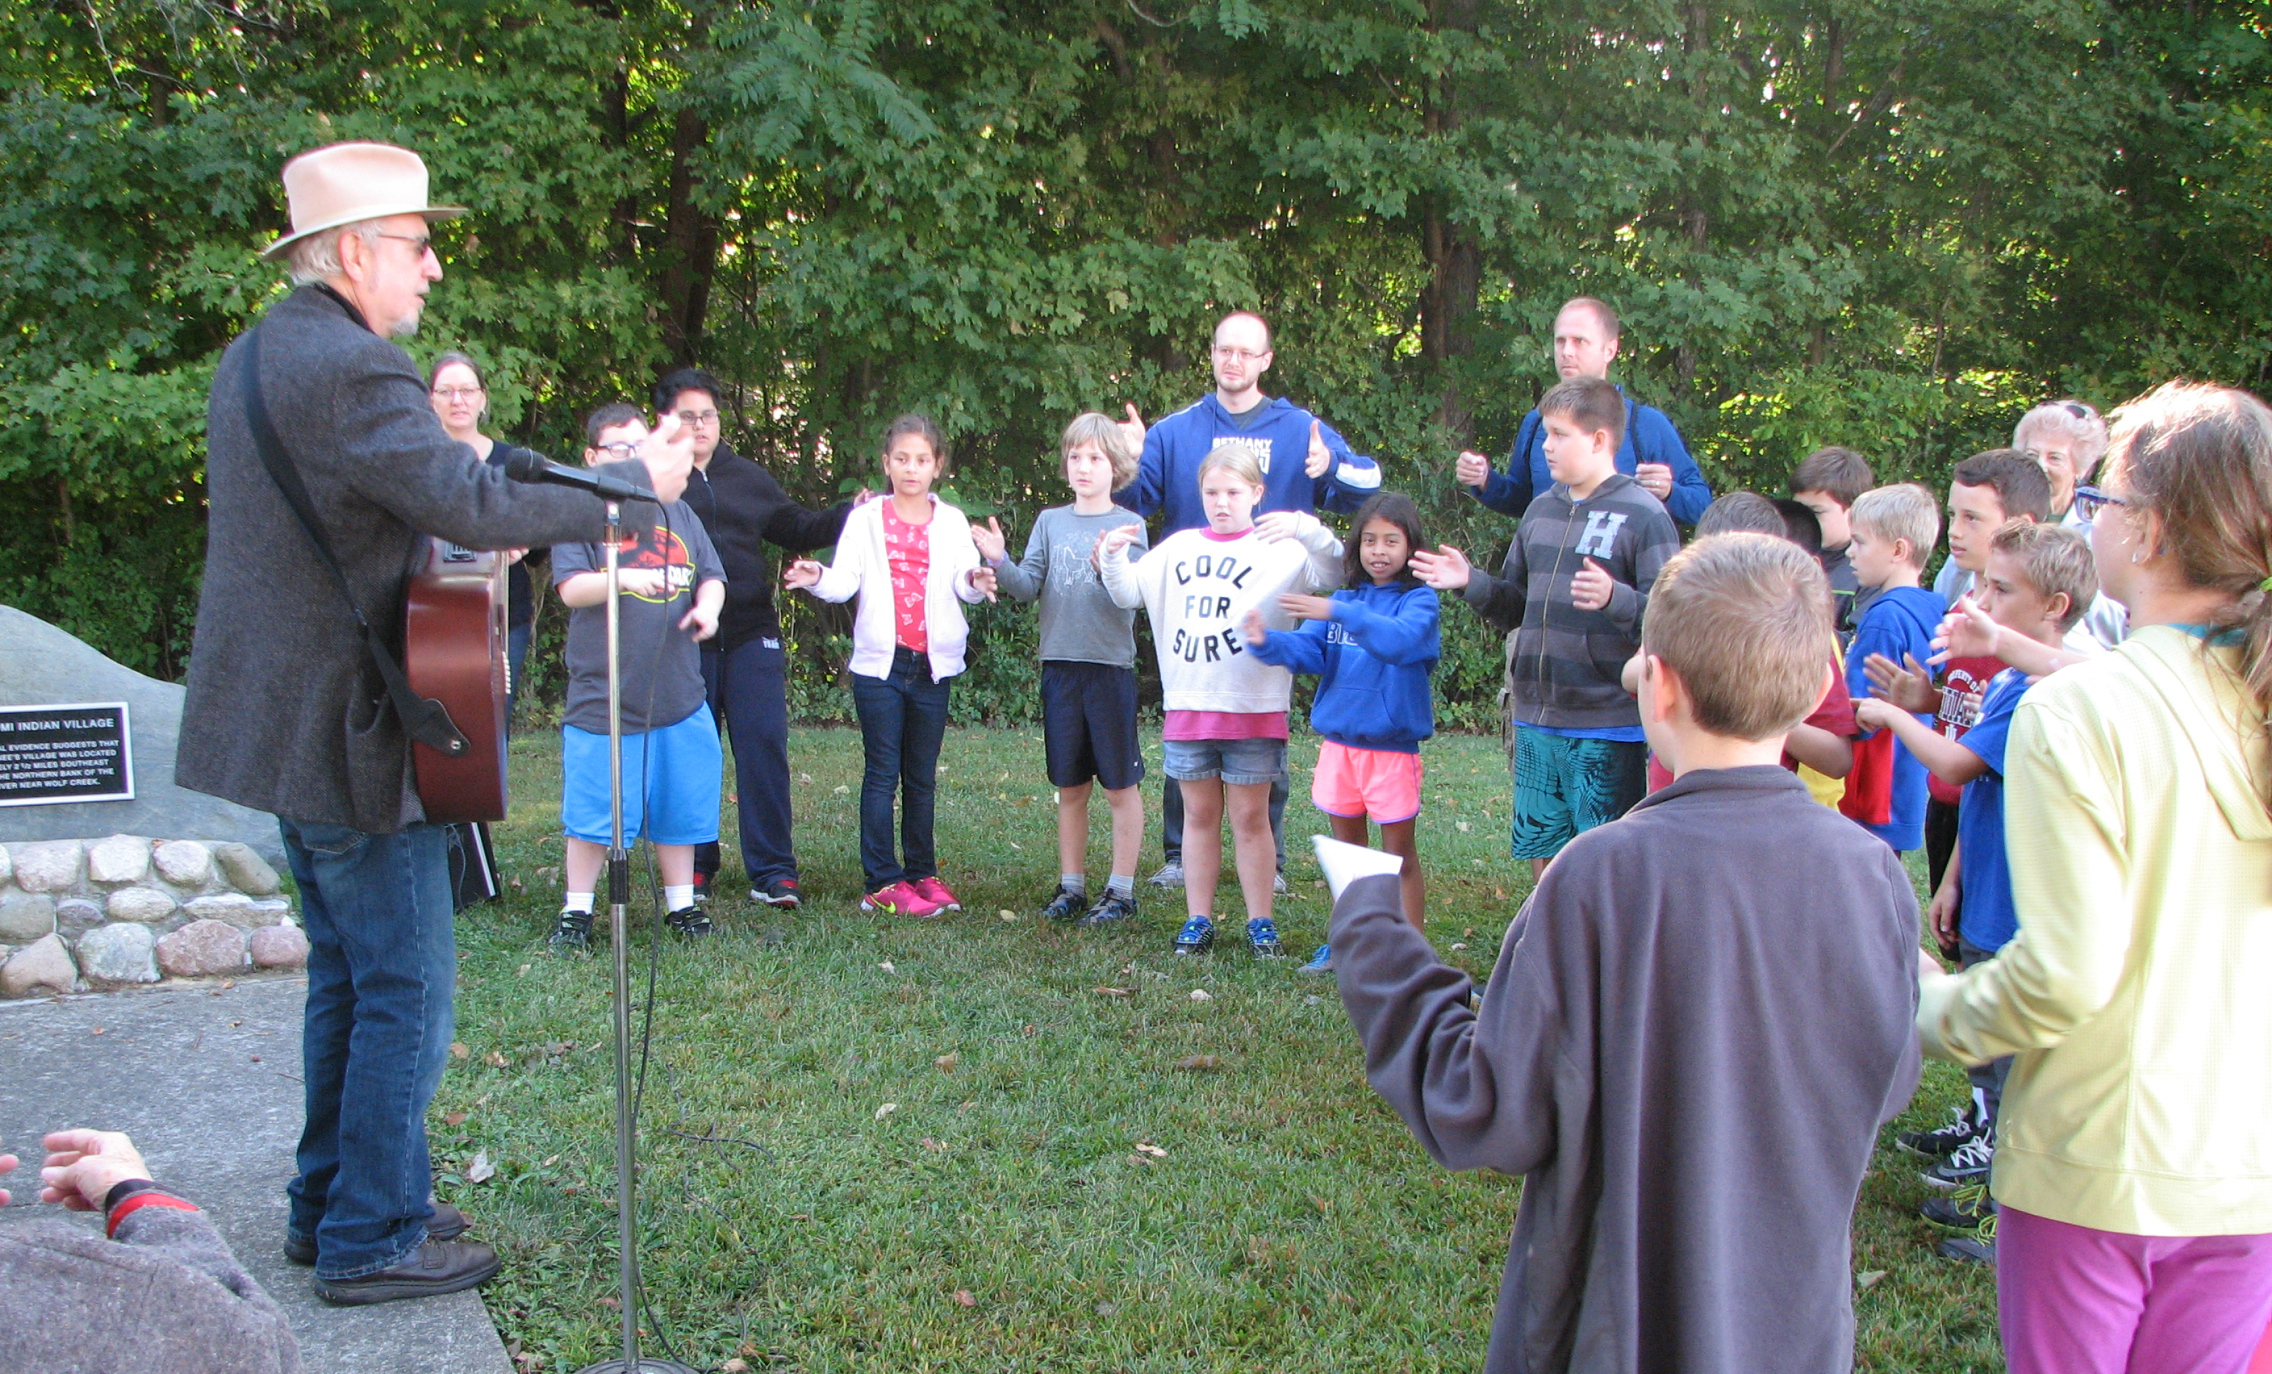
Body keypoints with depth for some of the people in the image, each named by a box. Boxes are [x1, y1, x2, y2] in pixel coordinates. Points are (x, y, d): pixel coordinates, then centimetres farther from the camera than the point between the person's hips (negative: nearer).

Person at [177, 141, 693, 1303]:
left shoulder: (256, 356, 12)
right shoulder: (350, 366, -21)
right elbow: (475, 505, -27)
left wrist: (454, 537, 13)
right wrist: (634, 480, -16)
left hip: (289, 722, 10)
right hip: (349, 737, -10)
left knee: (346, 975, 20)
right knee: (407, 988, 0)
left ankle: (328, 1206, 30)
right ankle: (372, 1241, 9)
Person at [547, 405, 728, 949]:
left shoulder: (676, 512, 13)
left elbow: (711, 575, 14)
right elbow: (571, 589, -12)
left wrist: (707, 605, -8)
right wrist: (624, 578, -29)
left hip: (679, 695, 4)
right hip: (604, 698, -4)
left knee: (680, 806, 11)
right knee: (593, 813, 2)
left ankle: (681, 903, 24)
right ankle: (577, 911, 15)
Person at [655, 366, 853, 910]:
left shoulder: (748, 477, 15)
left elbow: (798, 529, 21)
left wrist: (849, 514, 8)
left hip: (751, 636, 2)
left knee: (764, 747, -4)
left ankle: (772, 870, 2)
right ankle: (694, 866, 19)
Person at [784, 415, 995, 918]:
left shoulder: (951, 521, 8)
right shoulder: (865, 519, 5)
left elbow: (964, 582, -4)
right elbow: (846, 580, -5)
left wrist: (976, 581, -27)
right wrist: (817, 578, -25)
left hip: (932, 664, 2)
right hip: (879, 663, -2)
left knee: (922, 775, 10)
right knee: (883, 771, -2)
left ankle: (922, 873, 19)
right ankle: (882, 881, 1)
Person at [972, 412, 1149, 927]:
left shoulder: (1128, 525, -2)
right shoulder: (1050, 522, 9)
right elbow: (1028, 587, 2)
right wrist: (1000, 562, -16)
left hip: (1111, 665, -3)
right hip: (1059, 663, 4)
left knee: (1120, 785, 3)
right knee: (1070, 787, 11)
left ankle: (1121, 891, 12)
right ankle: (1071, 887, 21)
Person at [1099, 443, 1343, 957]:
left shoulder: (1279, 549, 1)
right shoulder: (1179, 548, 13)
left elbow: (1332, 572, -13)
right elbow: (1128, 592, 14)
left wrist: (1304, 528, -30)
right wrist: (1111, 558, -6)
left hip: (1253, 709, -3)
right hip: (1186, 707, 4)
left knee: (1251, 818, 3)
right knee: (1199, 815, 10)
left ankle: (1261, 923, 13)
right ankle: (1198, 920, 18)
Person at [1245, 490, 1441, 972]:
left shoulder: (1418, 600, -7)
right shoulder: (1346, 598, 8)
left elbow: (1401, 639, -28)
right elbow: (1308, 650, -3)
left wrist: (1337, 613, -38)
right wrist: (1267, 642, -24)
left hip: (1392, 745, -5)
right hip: (1338, 740, 5)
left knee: (1400, 852, 4)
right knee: (1346, 850, 15)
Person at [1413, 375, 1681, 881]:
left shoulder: (1643, 515, -8)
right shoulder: (1543, 508, 12)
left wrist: (1616, 599, -32)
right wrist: (1471, 583, 3)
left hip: (1607, 728, -6)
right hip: (1536, 723, 6)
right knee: (1543, 859, 14)